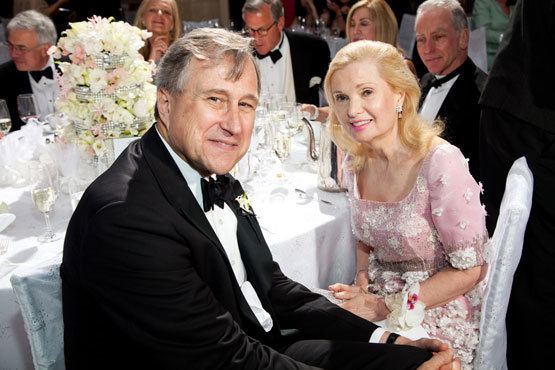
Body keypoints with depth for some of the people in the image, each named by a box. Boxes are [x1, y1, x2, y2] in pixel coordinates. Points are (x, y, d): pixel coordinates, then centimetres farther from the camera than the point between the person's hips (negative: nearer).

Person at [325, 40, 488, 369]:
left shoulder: (440, 163, -21)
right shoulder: (355, 163, -1)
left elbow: (470, 269, -16)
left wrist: (389, 307, -15)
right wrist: (362, 286, -4)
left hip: (441, 316, -6)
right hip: (378, 302, 6)